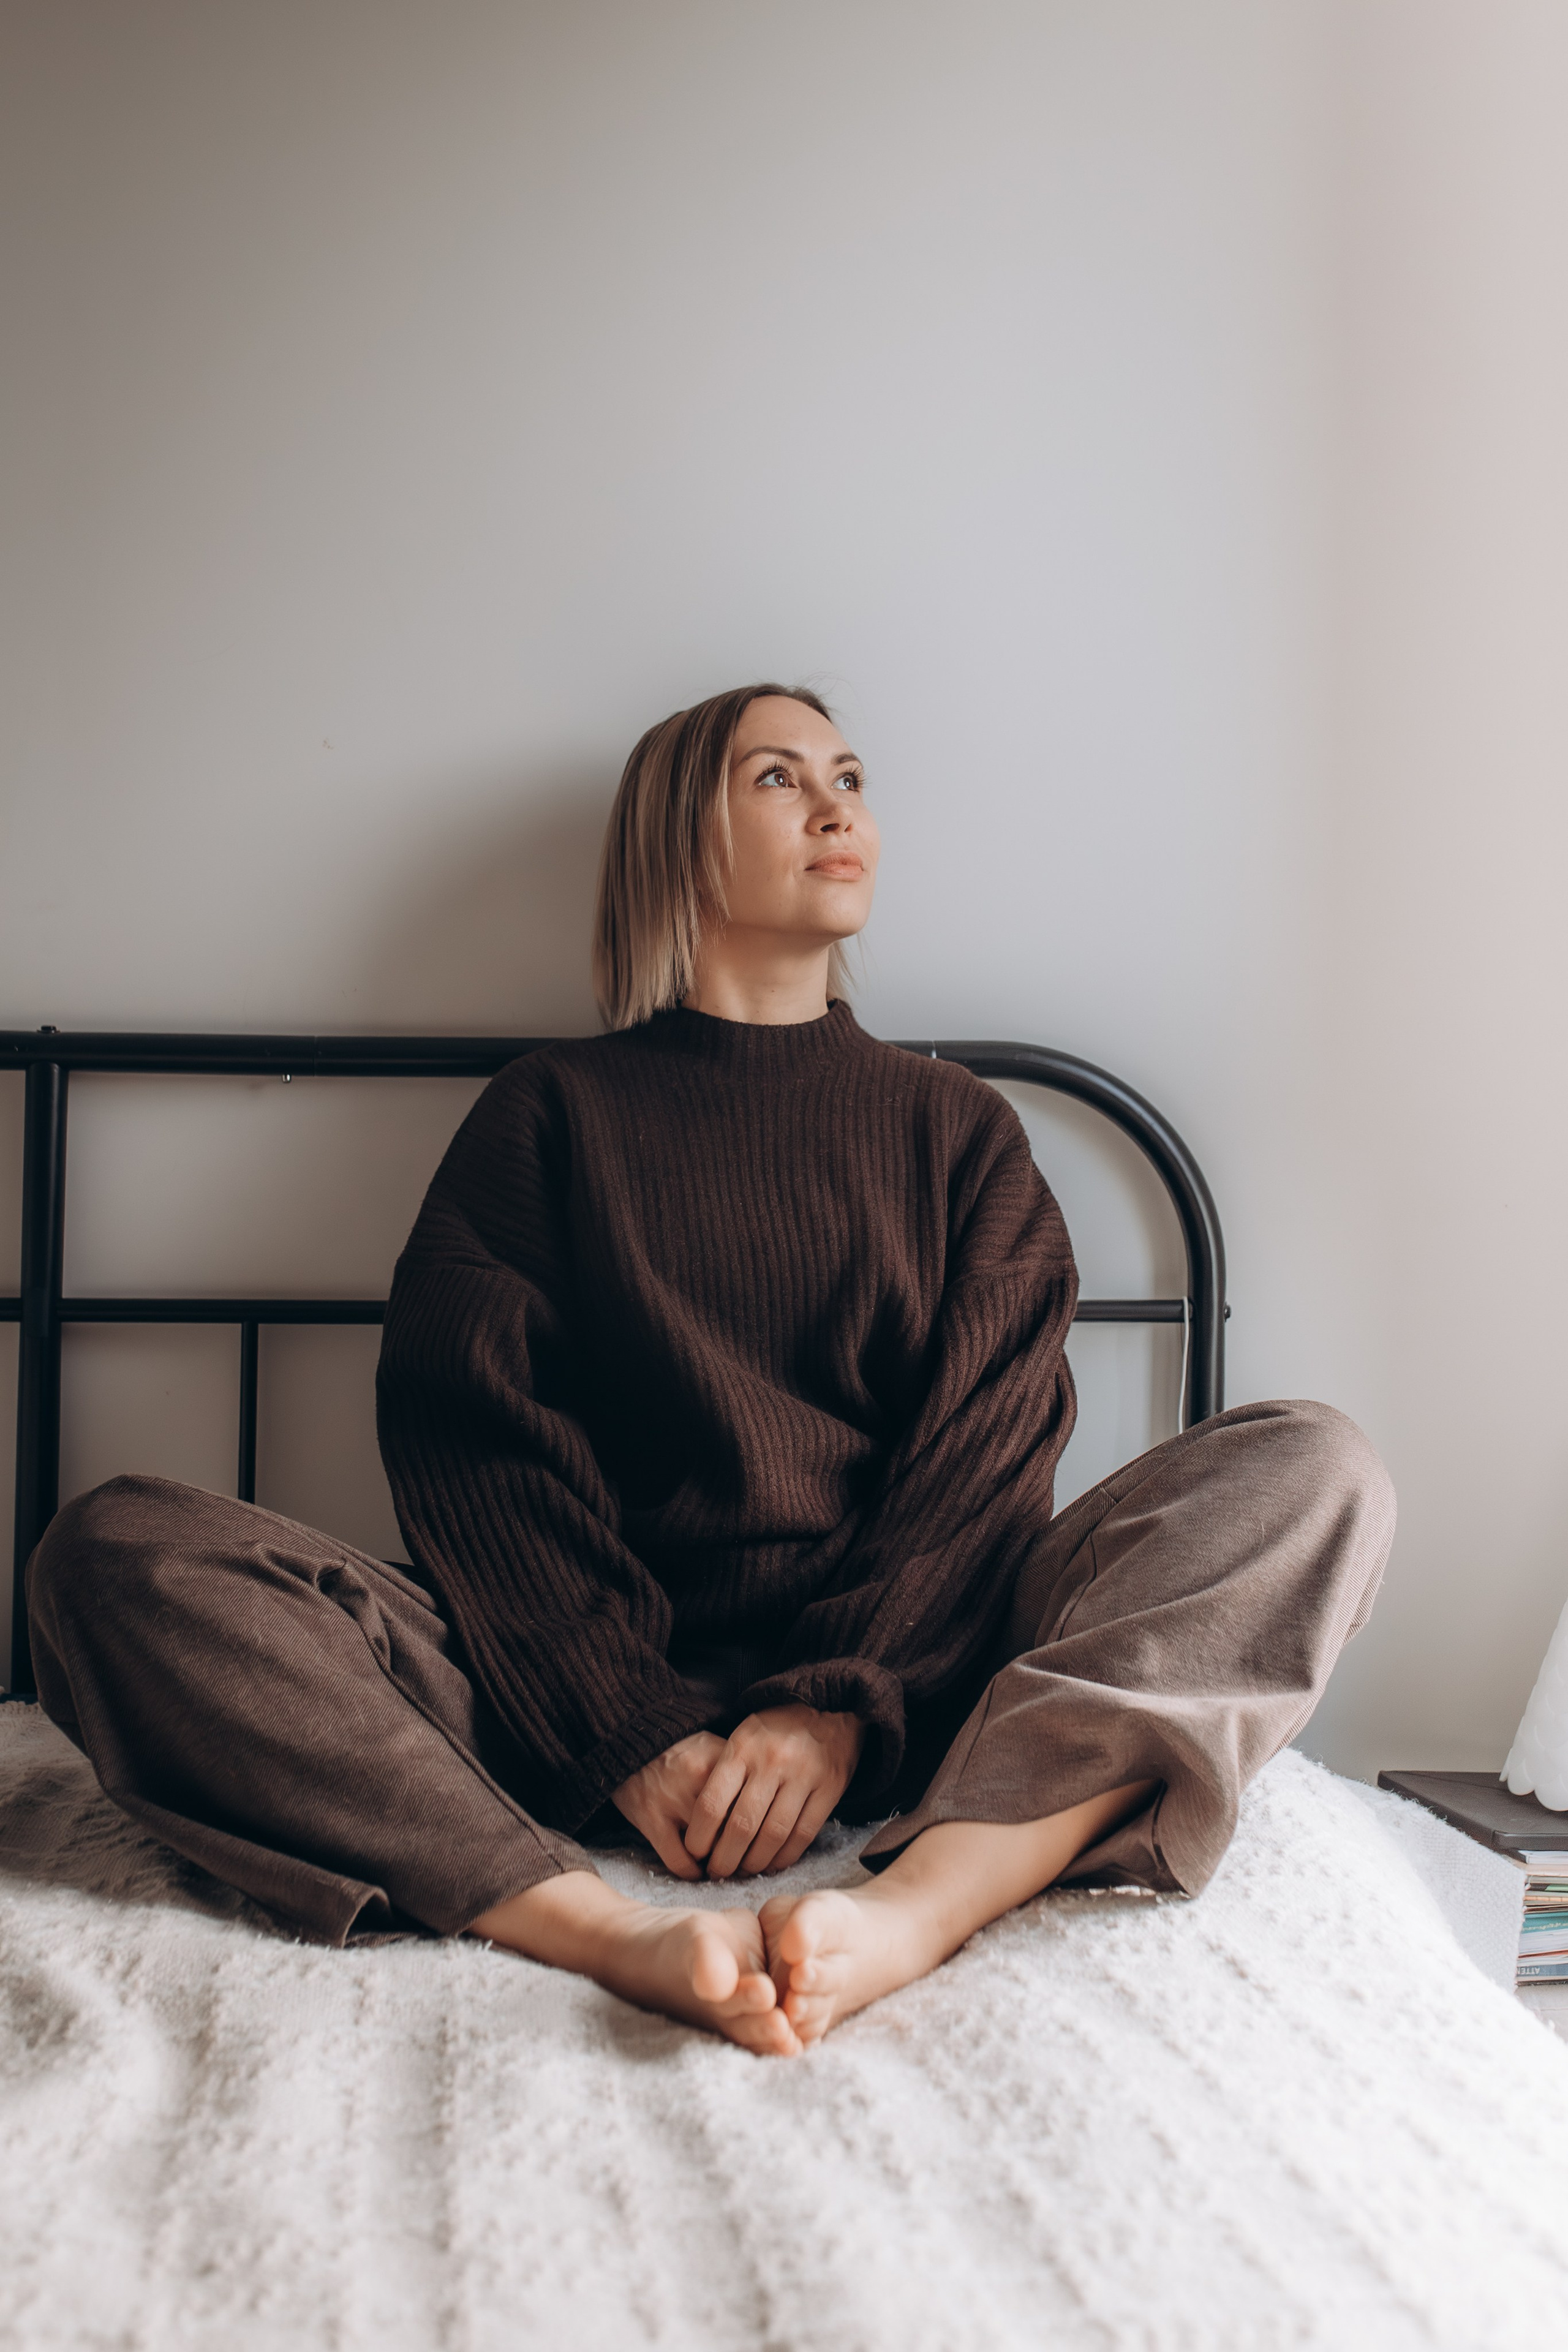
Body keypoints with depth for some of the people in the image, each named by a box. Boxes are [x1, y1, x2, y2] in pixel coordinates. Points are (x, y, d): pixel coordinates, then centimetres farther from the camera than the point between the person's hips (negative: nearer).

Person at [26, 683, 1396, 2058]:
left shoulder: (957, 1127, 17)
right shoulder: (552, 1111, 14)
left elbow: (987, 1446, 3)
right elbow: (473, 1446, 1)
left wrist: (844, 1704, -14)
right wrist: (630, 1732, -14)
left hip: (909, 1684, 1)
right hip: (579, 1704, -1)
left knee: (1315, 1472, -20)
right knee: (113, 1557, -22)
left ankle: (912, 1911, -39)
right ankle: (625, 1936, -37)